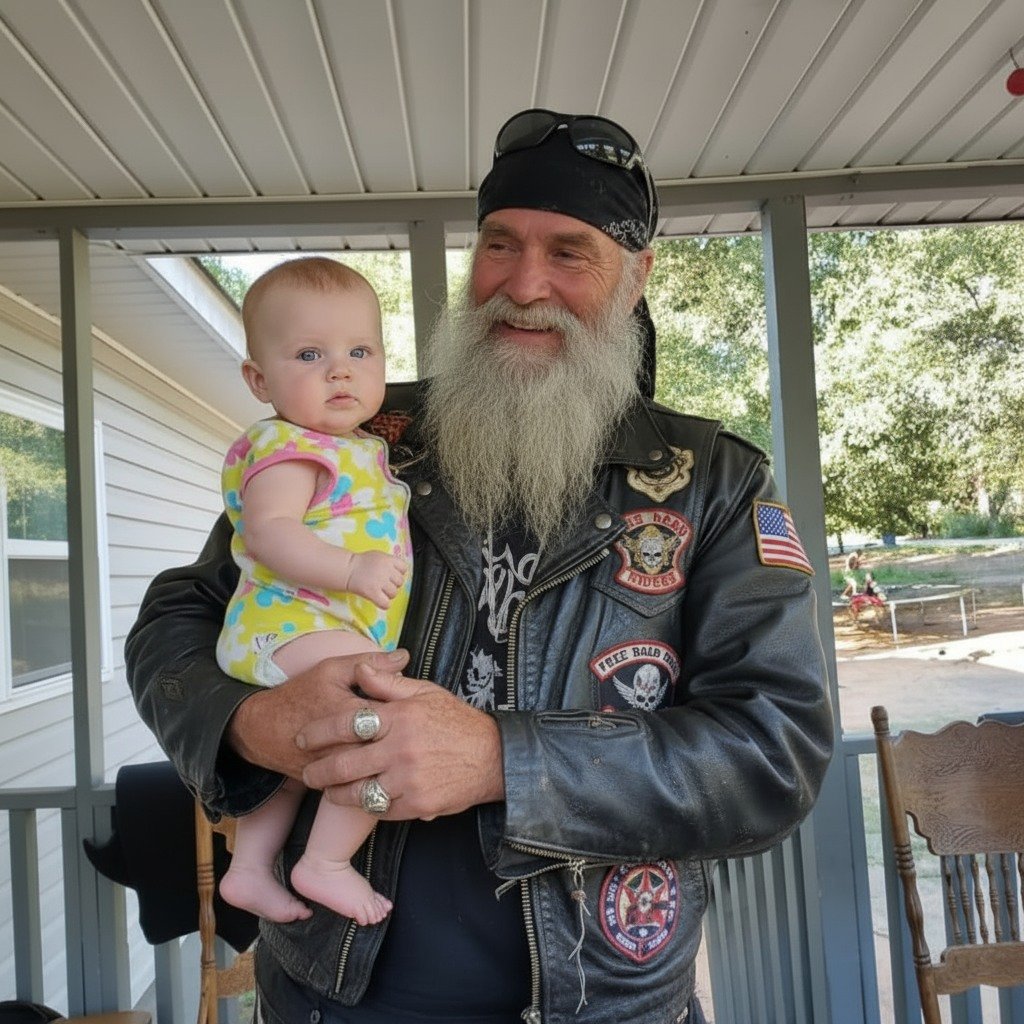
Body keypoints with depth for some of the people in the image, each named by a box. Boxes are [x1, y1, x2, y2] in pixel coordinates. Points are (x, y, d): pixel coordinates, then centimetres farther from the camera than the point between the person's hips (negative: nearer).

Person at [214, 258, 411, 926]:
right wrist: (351, 568, -37)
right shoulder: (287, 449, -16)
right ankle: (326, 864, -8)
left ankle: (249, 869, 40)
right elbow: (270, 532, -29)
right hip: (296, 624, -11)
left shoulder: (362, 450, 14)